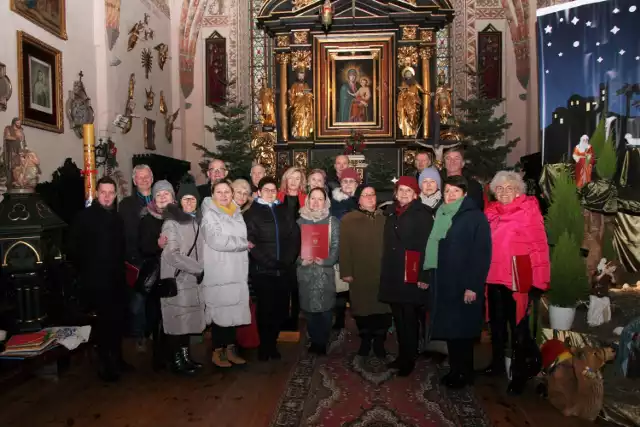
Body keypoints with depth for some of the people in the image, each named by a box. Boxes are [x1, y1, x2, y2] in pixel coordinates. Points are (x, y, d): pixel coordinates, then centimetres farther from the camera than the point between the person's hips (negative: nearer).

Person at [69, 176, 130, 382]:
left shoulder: (117, 218, 11)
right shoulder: (85, 216, -5)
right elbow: (74, 247, -5)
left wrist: (121, 269, 8)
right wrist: (85, 270, -3)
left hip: (116, 279, 5)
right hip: (95, 280, -5)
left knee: (118, 319, 9)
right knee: (102, 322, 0)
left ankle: (116, 358, 26)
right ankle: (104, 363, 14)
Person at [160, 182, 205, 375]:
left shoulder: (196, 220, 10)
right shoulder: (171, 222, -10)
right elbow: (172, 255, -17)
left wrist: (199, 270, 2)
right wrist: (198, 269, -14)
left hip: (192, 279, 6)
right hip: (176, 280, -6)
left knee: (188, 320, 12)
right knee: (177, 321, 1)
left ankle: (186, 357, 24)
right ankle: (176, 361, 14)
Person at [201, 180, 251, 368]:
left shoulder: (237, 214, 14)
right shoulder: (209, 214, -5)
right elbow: (216, 241, -17)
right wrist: (244, 244, -9)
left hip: (237, 271, 6)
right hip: (218, 272, -6)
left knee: (234, 310, 9)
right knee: (219, 311, -1)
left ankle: (230, 349, 21)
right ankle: (217, 352, 13)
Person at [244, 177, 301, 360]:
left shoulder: (285, 212, 14)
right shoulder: (251, 213, 3)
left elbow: (295, 237, 7)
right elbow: (249, 241, -8)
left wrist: (288, 259, -7)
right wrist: (268, 261, -15)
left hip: (284, 269, 4)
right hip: (262, 270, -3)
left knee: (281, 308, 6)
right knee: (265, 308, 1)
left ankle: (272, 343, 25)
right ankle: (264, 345, 19)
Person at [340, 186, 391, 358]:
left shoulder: (384, 219, 10)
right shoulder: (348, 220, 0)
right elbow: (344, 248, -5)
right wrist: (346, 272, -10)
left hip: (382, 274, 2)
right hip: (359, 275, -2)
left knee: (382, 309, 4)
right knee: (362, 309, 7)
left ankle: (379, 342, 21)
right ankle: (365, 341, 26)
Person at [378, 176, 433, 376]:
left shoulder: (422, 214, -5)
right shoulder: (391, 213, 14)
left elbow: (426, 245, -12)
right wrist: (385, 270, 12)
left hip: (412, 275, -6)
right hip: (392, 274, 6)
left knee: (410, 318, 1)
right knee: (398, 317, 13)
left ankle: (409, 359, 14)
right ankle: (402, 355, 27)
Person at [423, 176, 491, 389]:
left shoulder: (475, 217, -8)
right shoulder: (440, 216, 12)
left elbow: (482, 253, -14)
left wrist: (473, 286, -18)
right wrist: (427, 276, 6)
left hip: (464, 284, -6)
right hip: (442, 282, 6)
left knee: (462, 330, 3)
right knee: (449, 328, 11)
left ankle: (465, 373, 18)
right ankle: (454, 369, 25)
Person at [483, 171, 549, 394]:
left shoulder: (529, 209, -7)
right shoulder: (490, 211, 8)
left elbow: (539, 245, -10)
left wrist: (537, 279, -14)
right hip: (493, 277, 5)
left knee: (518, 326, 5)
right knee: (496, 323, 18)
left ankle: (519, 372, 20)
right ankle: (497, 362, 36)